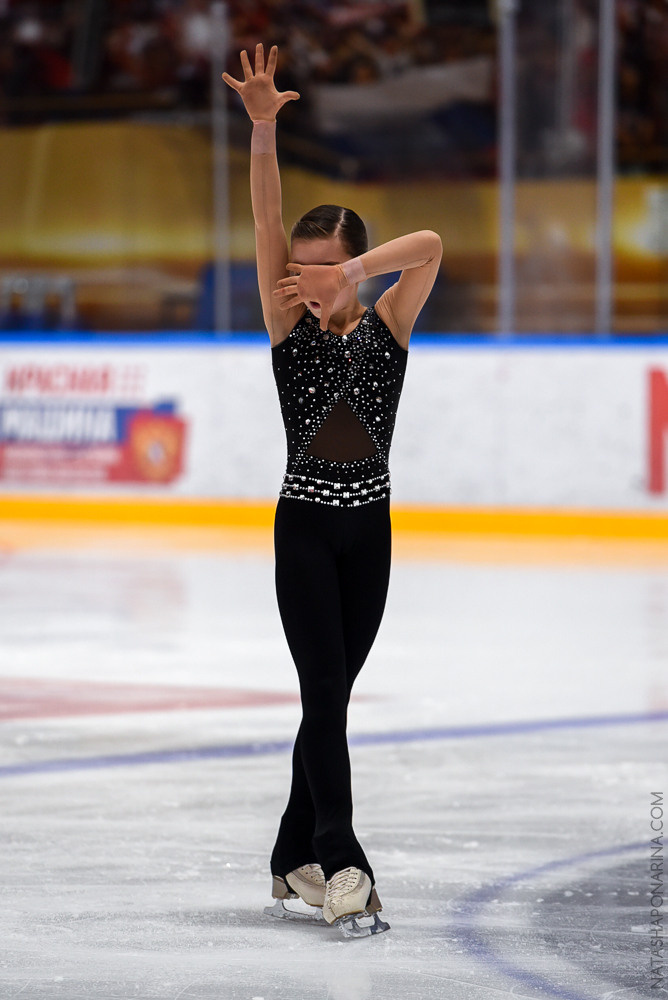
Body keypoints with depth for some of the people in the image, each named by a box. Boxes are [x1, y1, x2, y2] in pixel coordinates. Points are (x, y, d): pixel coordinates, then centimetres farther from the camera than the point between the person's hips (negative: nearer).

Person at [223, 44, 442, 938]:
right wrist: (263, 131, -28)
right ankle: (341, 863, -15)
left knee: (331, 696, 10)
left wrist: (350, 274, -35)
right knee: (326, 695, -10)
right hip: (304, 528, -2)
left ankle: (295, 857, 21)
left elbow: (430, 247, -19)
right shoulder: (290, 328, -2)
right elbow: (266, 228, -15)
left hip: (369, 530, 2)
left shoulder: (387, 329, 0)